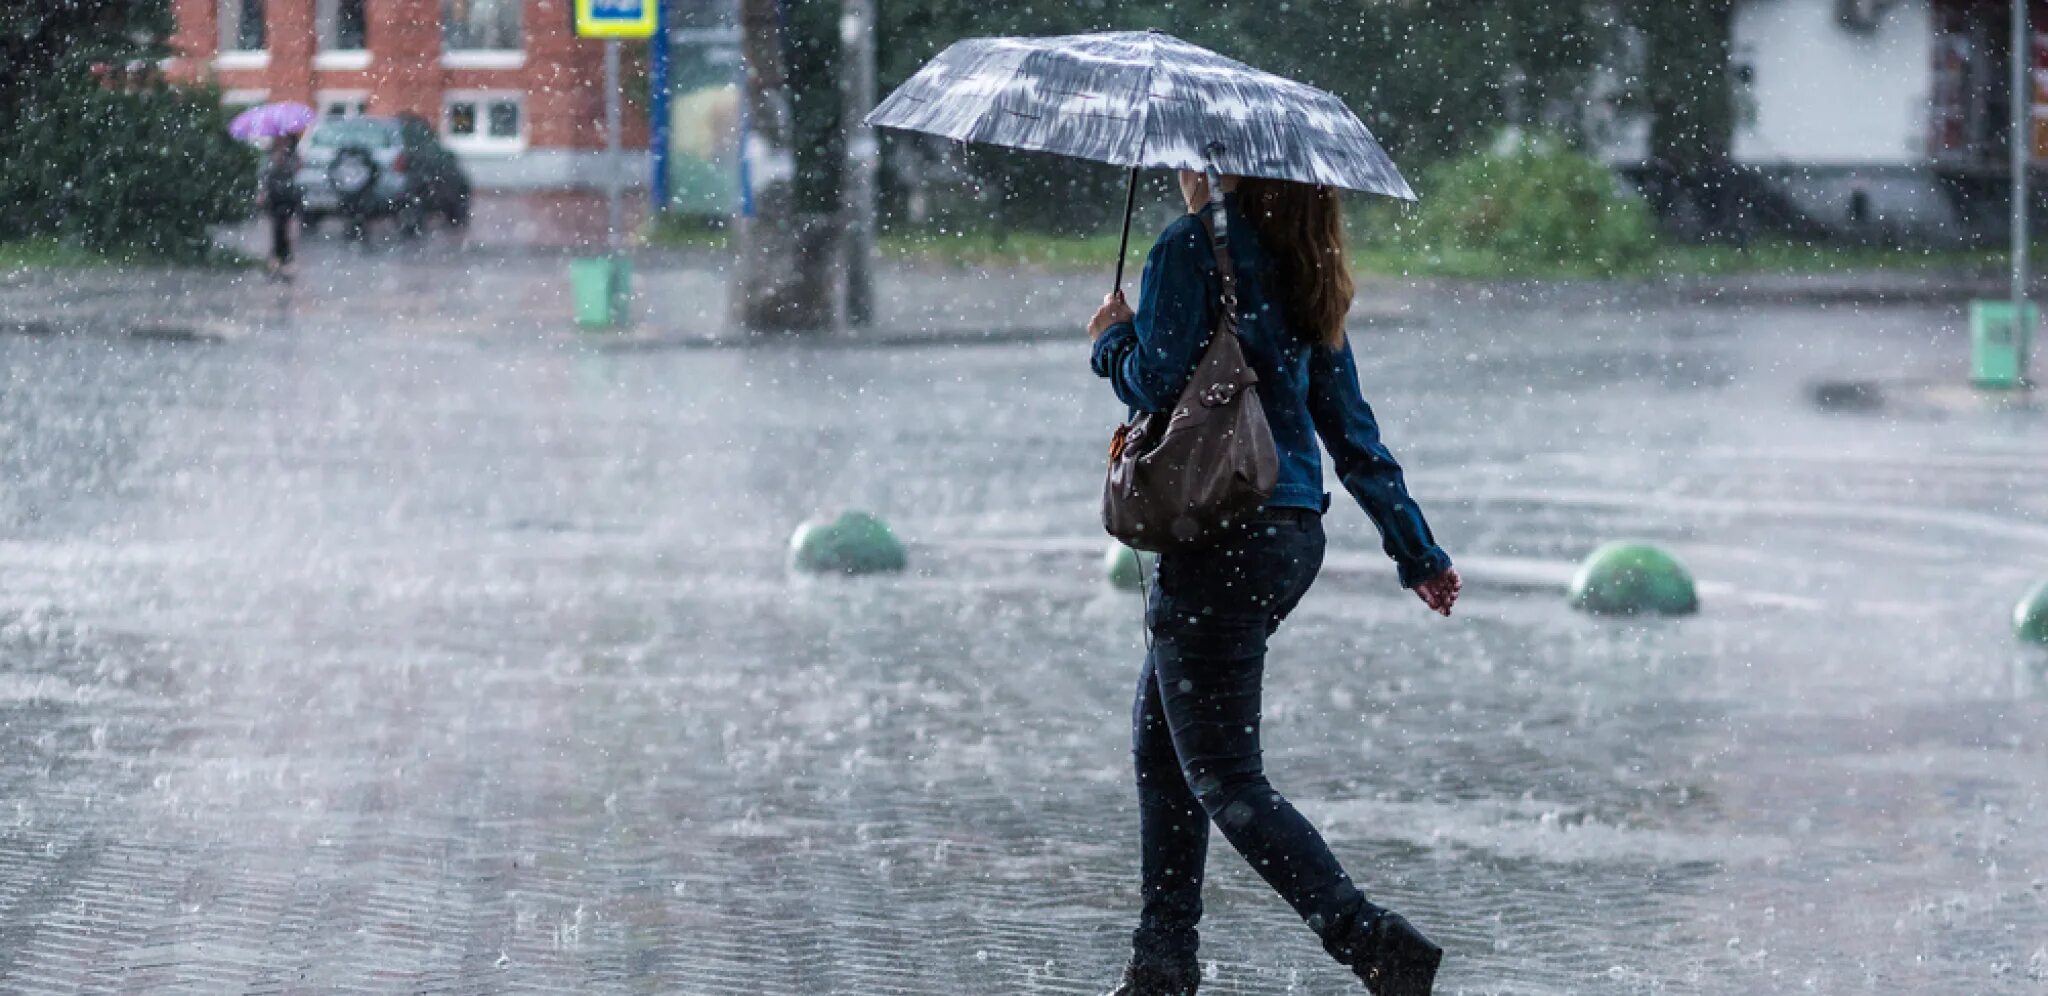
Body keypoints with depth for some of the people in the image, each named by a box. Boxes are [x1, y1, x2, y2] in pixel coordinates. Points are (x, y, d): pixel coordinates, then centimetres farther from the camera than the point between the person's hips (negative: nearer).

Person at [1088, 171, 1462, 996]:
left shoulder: (1192, 250, -11)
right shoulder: (1298, 271, 13)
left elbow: (1156, 381, -18)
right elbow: (1351, 428, 16)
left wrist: (1113, 338, 4)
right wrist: (1415, 548, 21)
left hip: (1220, 538, -9)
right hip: (1292, 533, 9)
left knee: (1224, 779, -6)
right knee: (1159, 743, 20)